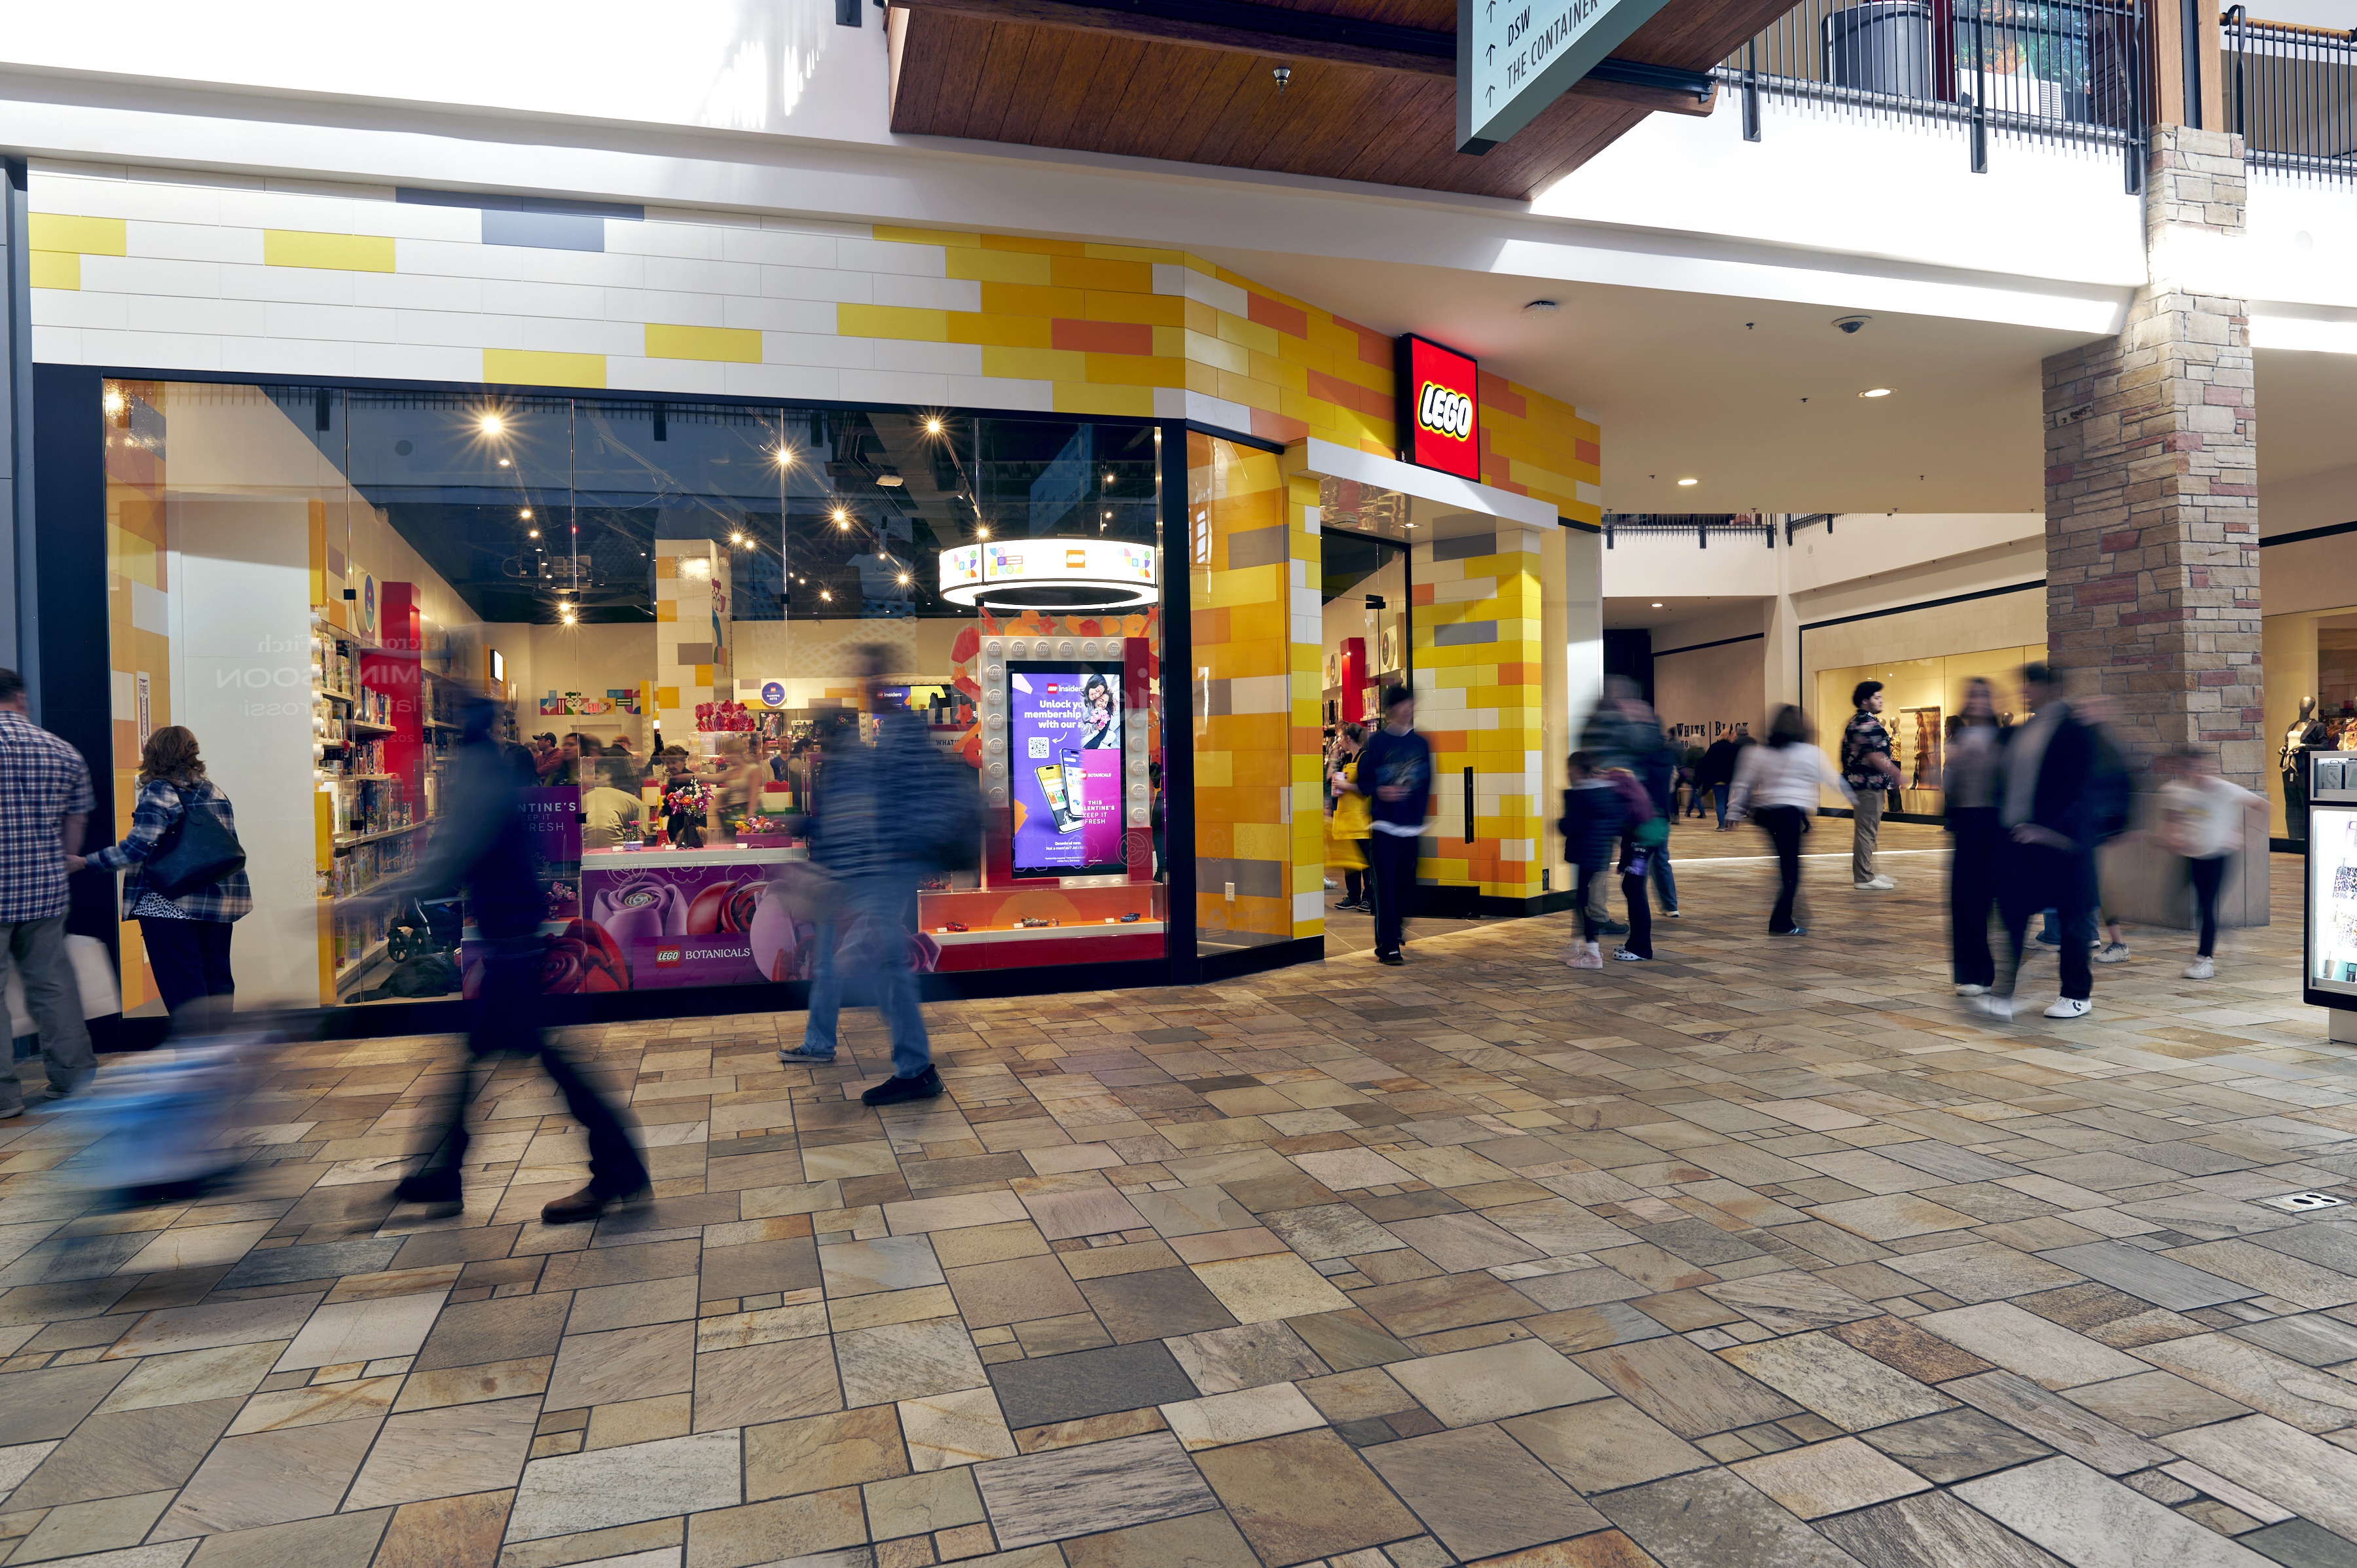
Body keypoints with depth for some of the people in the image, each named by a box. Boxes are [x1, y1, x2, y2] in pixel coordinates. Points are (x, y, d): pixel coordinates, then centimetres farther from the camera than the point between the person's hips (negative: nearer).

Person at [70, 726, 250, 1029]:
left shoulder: (158, 791, -7)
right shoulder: (214, 791, 12)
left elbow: (140, 844, -16)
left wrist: (85, 862, -9)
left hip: (172, 904, -6)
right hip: (219, 902, 7)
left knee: (182, 984, -3)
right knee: (217, 977, 12)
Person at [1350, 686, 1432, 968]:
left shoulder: (1421, 744, 9)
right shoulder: (1375, 742, -2)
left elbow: (1427, 785, 14)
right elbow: (1361, 781, 0)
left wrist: (1424, 819, 9)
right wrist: (1378, 792, -19)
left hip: (1412, 828, 4)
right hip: (1384, 827, -4)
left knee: (1404, 886, 9)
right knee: (1386, 887, -6)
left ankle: (1396, 937, 27)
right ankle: (1387, 947, -3)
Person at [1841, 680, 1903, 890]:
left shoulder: (1856, 721, 17)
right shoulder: (1869, 723, -15)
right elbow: (1872, 756, -22)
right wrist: (1893, 772, -15)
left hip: (1858, 781, 11)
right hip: (1869, 783, -11)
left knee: (1865, 830, 16)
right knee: (1867, 831, -7)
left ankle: (1865, 872, 24)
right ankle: (1864, 878, -5)